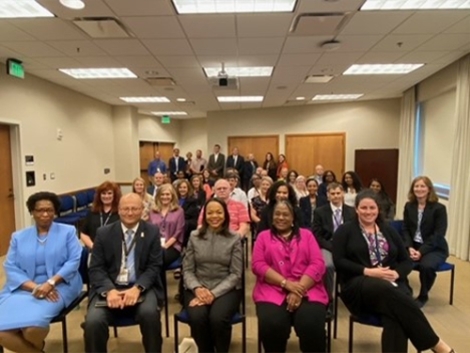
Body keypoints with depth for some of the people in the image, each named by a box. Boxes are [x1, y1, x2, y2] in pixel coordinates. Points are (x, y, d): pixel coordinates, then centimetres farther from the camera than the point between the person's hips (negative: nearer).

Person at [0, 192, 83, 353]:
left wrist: (50, 283, -17)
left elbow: (74, 261, -3)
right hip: (25, 288, 3)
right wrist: (34, 287, -14)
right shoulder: (18, 236, 14)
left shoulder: (67, 231, 7)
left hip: (58, 286, -3)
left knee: (32, 325, -28)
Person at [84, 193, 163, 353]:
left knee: (149, 313, -29)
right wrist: (109, 290, -17)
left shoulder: (152, 232, 3)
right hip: (109, 288, 1)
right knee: (93, 321, -25)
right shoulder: (104, 233, 5)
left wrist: (137, 288, -19)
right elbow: (96, 268, 1)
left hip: (141, 287, -1)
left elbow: (154, 266, -1)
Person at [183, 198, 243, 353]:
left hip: (226, 289, -1)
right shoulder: (194, 237, 6)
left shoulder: (234, 239, 1)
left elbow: (235, 274, -3)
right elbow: (187, 270, 5)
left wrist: (214, 293, -15)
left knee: (218, 317, -30)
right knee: (197, 316, -29)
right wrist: (197, 288, -15)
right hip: (198, 289, 1)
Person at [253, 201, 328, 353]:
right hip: (272, 291, 0)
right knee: (271, 326, -29)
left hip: (307, 290, 1)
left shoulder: (306, 235, 16)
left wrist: (300, 290, -12)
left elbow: (318, 264, 4)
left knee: (312, 326, -28)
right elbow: (258, 265, 2)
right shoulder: (263, 236, 15)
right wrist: (286, 283, -11)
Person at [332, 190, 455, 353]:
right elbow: (339, 261, -4)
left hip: (392, 283, 3)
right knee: (387, 291, -36)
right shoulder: (345, 230, 6)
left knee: (396, 310, -34)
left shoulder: (388, 230, 18)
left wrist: (396, 274, -7)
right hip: (359, 284, -3)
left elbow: (406, 261, 16)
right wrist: (367, 271, -16)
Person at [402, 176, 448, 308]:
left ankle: (423, 296, -4)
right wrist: (410, 247, -14)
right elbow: (406, 229, 4)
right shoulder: (409, 206, 6)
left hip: (435, 249, -3)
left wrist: (421, 251, -22)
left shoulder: (439, 208, -8)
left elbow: (438, 234, -14)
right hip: (414, 246, 3)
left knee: (426, 265, -35)